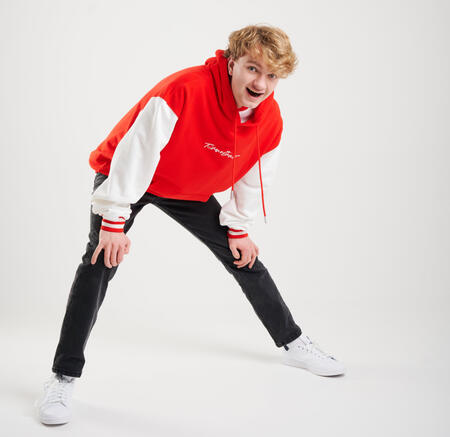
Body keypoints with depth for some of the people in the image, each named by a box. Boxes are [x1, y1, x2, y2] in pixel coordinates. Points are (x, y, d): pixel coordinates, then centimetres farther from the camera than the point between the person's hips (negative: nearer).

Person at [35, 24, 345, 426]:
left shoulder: (270, 121, -16)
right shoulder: (185, 89, -36)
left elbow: (253, 179, 1)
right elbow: (135, 153, -33)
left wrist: (239, 229, 5)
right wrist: (114, 222, -31)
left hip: (190, 190, 5)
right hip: (127, 175, -5)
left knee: (244, 258, 6)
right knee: (101, 261, -21)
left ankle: (293, 344, 24)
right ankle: (64, 377, -12)